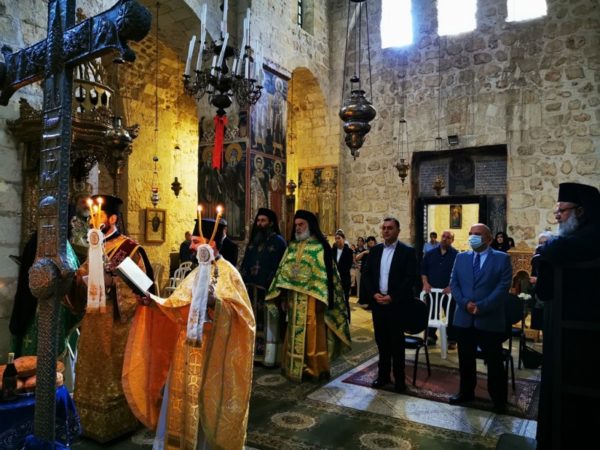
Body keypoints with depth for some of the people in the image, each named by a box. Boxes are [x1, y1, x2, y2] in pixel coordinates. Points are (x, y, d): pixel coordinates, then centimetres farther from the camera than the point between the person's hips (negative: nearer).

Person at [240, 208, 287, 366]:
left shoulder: (278, 241, -4)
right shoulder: (254, 240, 15)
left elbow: (281, 266, -10)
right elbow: (245, 263, 16)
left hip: (268, 288, -6)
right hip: (251, 287, 6)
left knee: (268, 322, -2)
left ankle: (268, 357, 4)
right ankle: (253, 353, 20)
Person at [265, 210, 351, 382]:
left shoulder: (320, 247, -5)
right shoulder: (292, 247, 12)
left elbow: (324, 273, -11)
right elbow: (283, 271, 12)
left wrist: (320, 299, -17)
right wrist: (282, 297, 7)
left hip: (311, 298, -5)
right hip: (293, 298, 6)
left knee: (312, 334, 1)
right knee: (295, 334, 12)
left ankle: (314, 369, 13)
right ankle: (295, 367, 24)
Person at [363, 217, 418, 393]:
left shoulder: (408, 251, -5)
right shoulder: (375, 250, 9)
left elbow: (411, 278, -12)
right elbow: (367, 275, 8)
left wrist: (392, 297, -17)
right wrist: (374, 294, -7)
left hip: (397, 303, -4)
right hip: (378, 301, 4)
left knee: (396, 342, 4)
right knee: (381, 340, 11)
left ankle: (399, 378, 16)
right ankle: (383, 375, 23)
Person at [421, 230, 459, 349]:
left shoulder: (456, 255, -3)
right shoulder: (430, 253, 6)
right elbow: (423, 269, 9)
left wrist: (451, 286, -17)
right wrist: (425, 283, -4)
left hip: (448, 291, -3)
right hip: (432, 290, 3)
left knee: (451, 316, 5)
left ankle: (452, 340, 17)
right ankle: (431, 336, 24)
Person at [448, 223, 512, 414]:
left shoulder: (502, 258, -3)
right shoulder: (461, 257, 9)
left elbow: (503, 287, -11)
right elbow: (454, 284, 5)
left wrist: (481, 306, -18)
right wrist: (465, 303, -12)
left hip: (490, 320, -3)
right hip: (464, 318, 4)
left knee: (494, 362, 8)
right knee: (465, 360, 15)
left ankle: (499, 399, 25)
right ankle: (466, 392, 32)